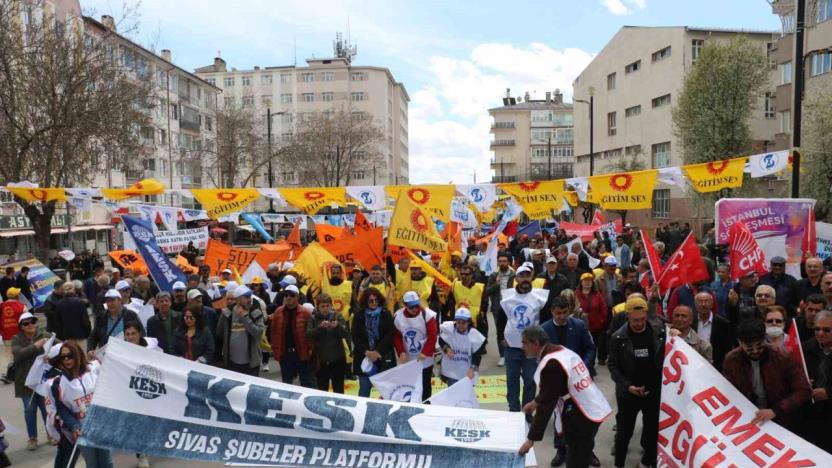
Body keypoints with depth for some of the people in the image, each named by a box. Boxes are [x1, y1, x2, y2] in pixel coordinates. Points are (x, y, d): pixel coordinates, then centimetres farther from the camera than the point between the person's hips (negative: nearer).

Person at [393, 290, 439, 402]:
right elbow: (396, 336, -2)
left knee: (424, 386, 10)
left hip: (425, 360, -3)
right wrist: (401, 352, -12)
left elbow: (432, 336, -18)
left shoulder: (427, 315, -17)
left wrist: (425, 353, -24)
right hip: (407, 360, 3)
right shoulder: (398, 316, -8)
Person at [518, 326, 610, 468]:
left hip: (582, 416, -9)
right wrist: (535, 402, 28)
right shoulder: (562, 351, 6)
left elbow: (546, 404, -20)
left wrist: (531, 439, -14)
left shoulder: (551, 364, -22)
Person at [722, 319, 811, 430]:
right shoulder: (731, 360, -8)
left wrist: (775, 411, -19)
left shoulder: (784, 357, -14)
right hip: (748, 421, 0)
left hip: (780, 423, 1)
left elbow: (804, 391, -10)